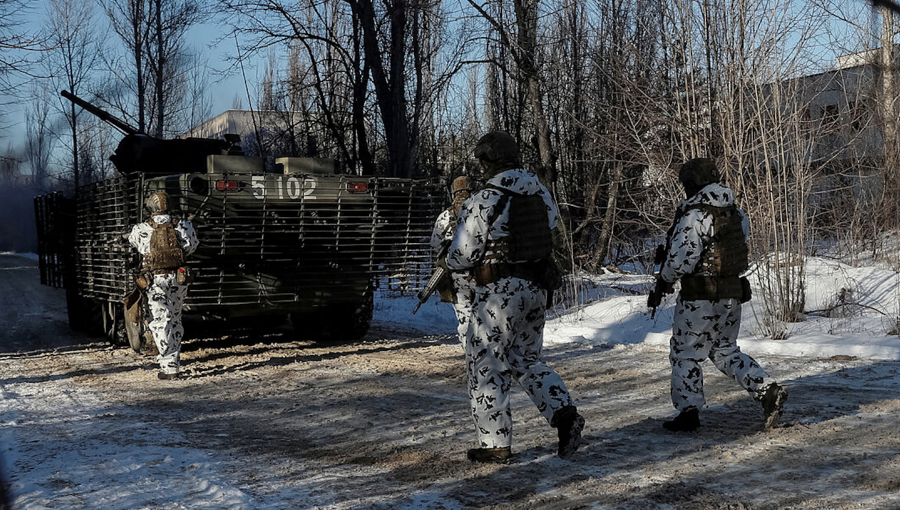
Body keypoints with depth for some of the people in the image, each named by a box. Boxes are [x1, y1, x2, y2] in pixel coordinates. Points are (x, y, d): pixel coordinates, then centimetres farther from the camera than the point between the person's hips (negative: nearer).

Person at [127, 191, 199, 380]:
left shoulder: (141, 230, -4)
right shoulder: (184, 226, -1)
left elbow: (131, 239, 18)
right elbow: (192, 246, 13)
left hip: (155, 280, -3)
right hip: (178, 278, 3)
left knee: (160, 323, -3)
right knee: (175, 320, 18)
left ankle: (169, 366, -10)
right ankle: (175, 362, 26)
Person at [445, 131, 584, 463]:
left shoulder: (484, 202, -15)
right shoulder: (540, 193, 6)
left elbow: (461, 256, -10)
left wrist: (450, 262, 12)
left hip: (499, 294, -7)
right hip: (535, 288, 7)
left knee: (486, 367, 5)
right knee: (526, 360, 21)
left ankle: (495, 445, 9)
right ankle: (564, 413, 3)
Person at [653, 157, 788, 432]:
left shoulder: (695, 216, -18)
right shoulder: (736, 213, 7)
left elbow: (681, 261, -22)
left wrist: (665, 278, -1)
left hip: (700, 298, -8)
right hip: (733, 293, 8)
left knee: (685, 353, 7)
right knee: (726, 351, 20)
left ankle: (688, 412, 11)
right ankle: (768, 390, 7)